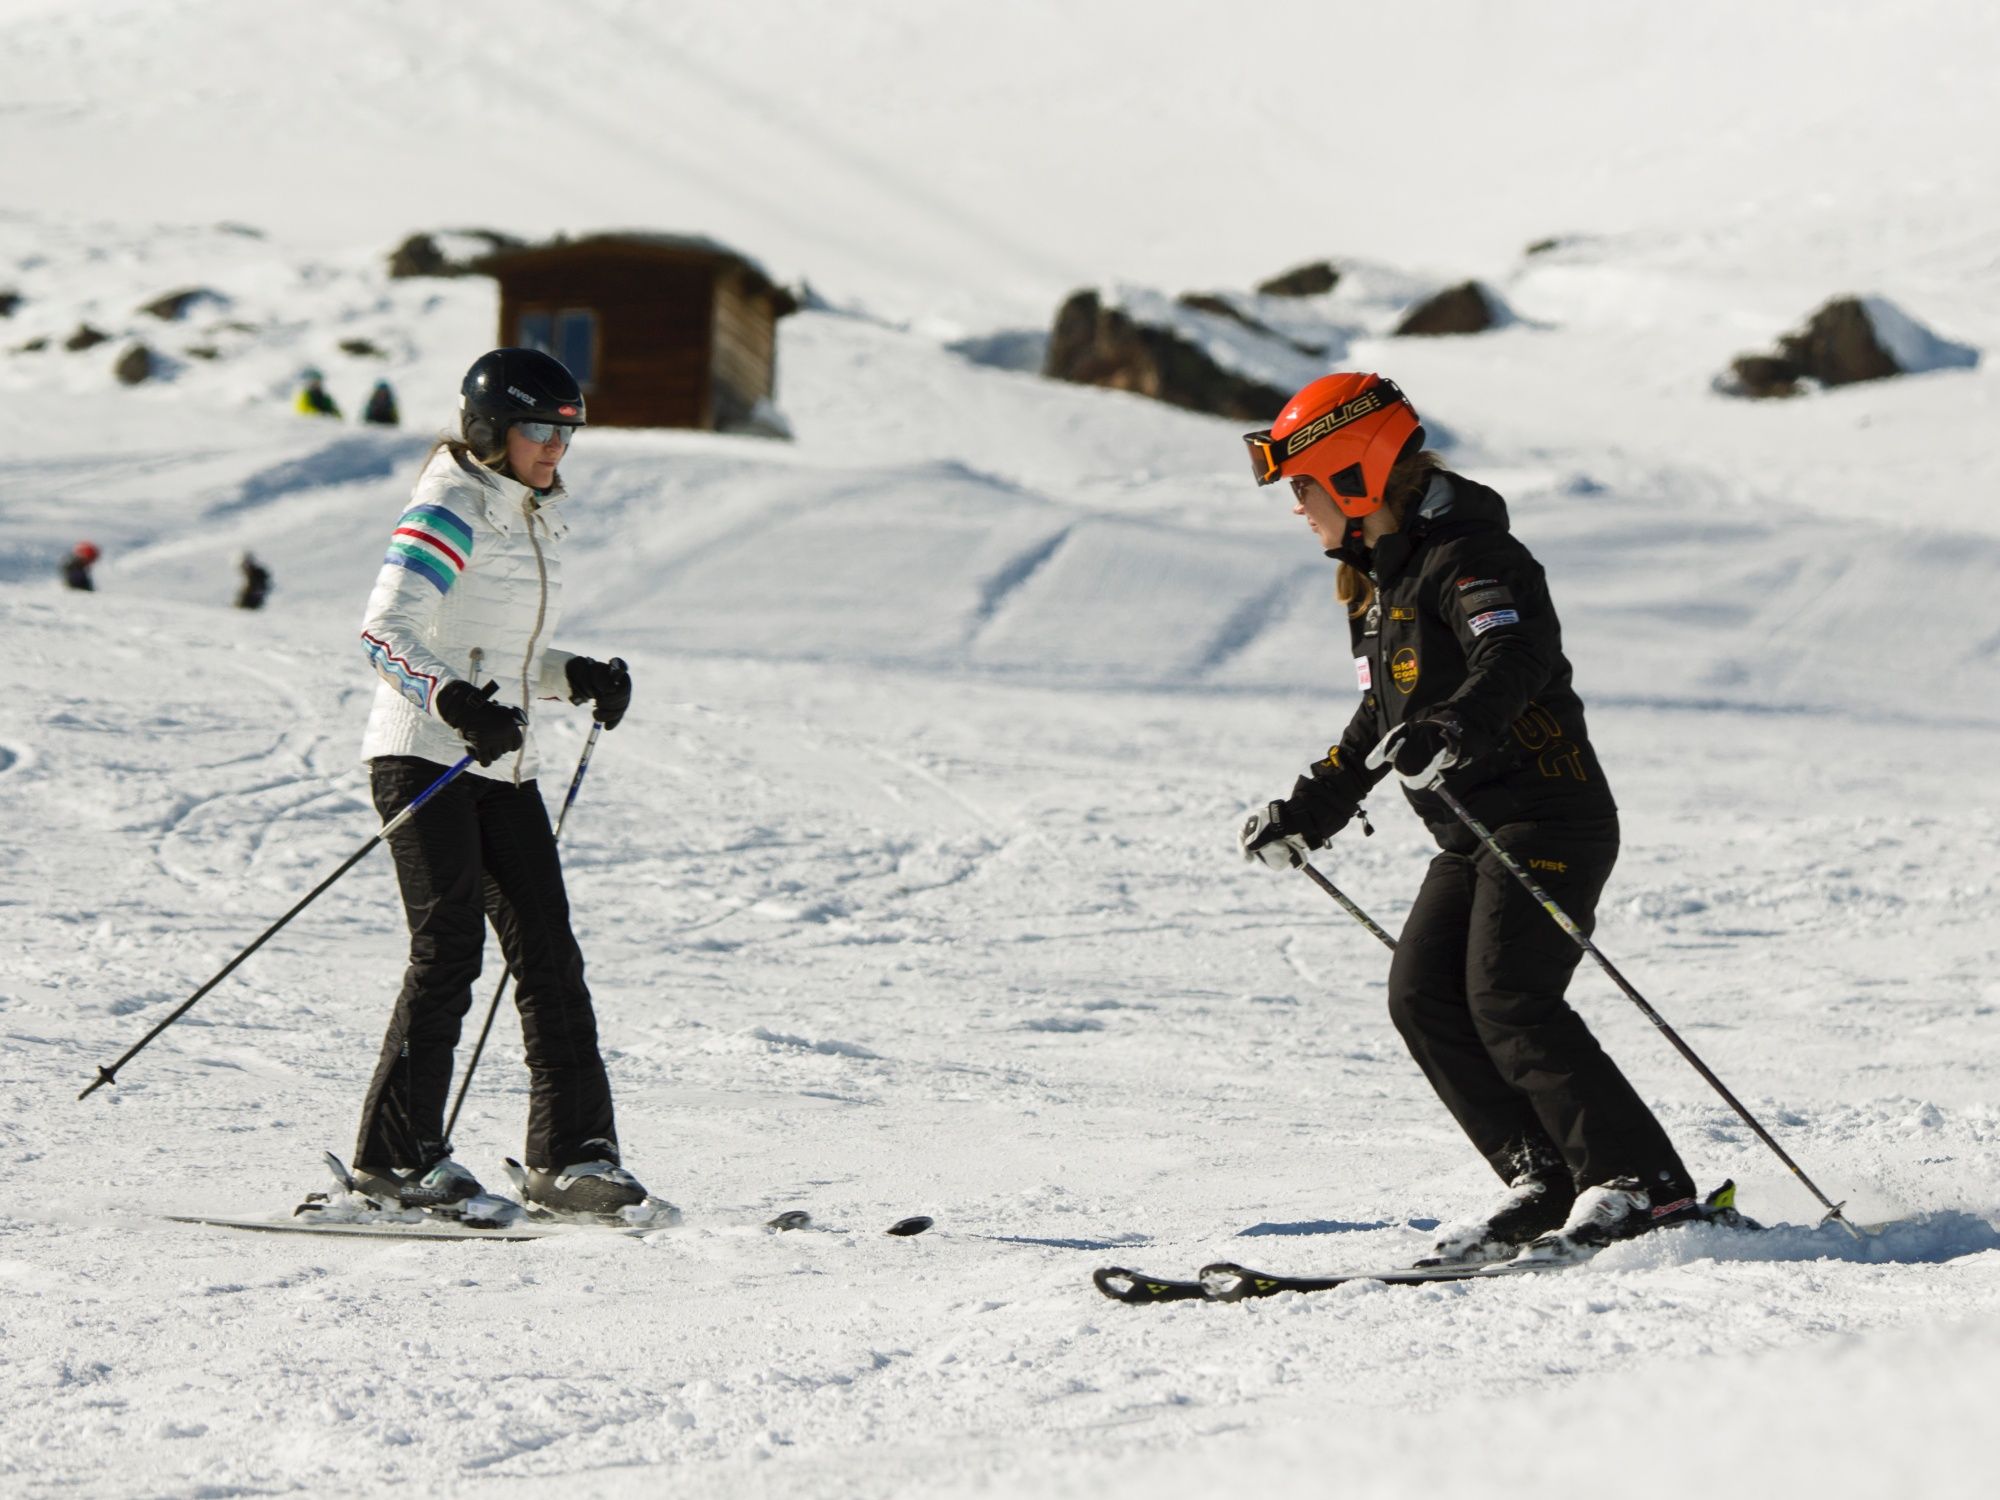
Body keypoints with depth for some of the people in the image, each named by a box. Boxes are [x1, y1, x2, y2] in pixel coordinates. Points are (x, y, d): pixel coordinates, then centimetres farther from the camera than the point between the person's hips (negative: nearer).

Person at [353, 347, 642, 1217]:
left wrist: (579, 679, 7)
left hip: (501, 764, 8)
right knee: (449, 948, -12)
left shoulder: (534, 520, 16)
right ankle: (395, 1156, -5)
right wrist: (455, 703, -36)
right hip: (422, 755, -8)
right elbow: (384, 633, -21)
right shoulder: (448, 514, -10)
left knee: (548, 952, 2)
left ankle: (569, 1154, 4)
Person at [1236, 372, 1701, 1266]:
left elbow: (1517, 656, -34)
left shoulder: (1465, 554, -13)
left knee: (1507, 1001, -19)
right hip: (1471, 837, 10)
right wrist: (1311, 812, 31)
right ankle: (1547, 1182, 0)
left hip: (1548, 821, -10)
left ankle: (1647, 1189, -16)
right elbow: (1382, 719, 30)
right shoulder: (1378, 575, 17)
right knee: (1421, 998, -3)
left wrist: (1455, 731, -51)